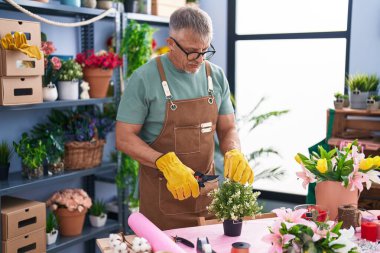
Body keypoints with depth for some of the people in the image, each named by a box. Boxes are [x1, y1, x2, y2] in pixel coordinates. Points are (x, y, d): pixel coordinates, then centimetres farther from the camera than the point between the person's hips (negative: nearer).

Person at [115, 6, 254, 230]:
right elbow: (124, 138, -11)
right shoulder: (144, 79, -13)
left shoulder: (217, 77, 1)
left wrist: (234, 153, -15)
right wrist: (166, 162, -26)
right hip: (161, 193, -4)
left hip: (207, 189, 4)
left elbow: (227, 129, 7)